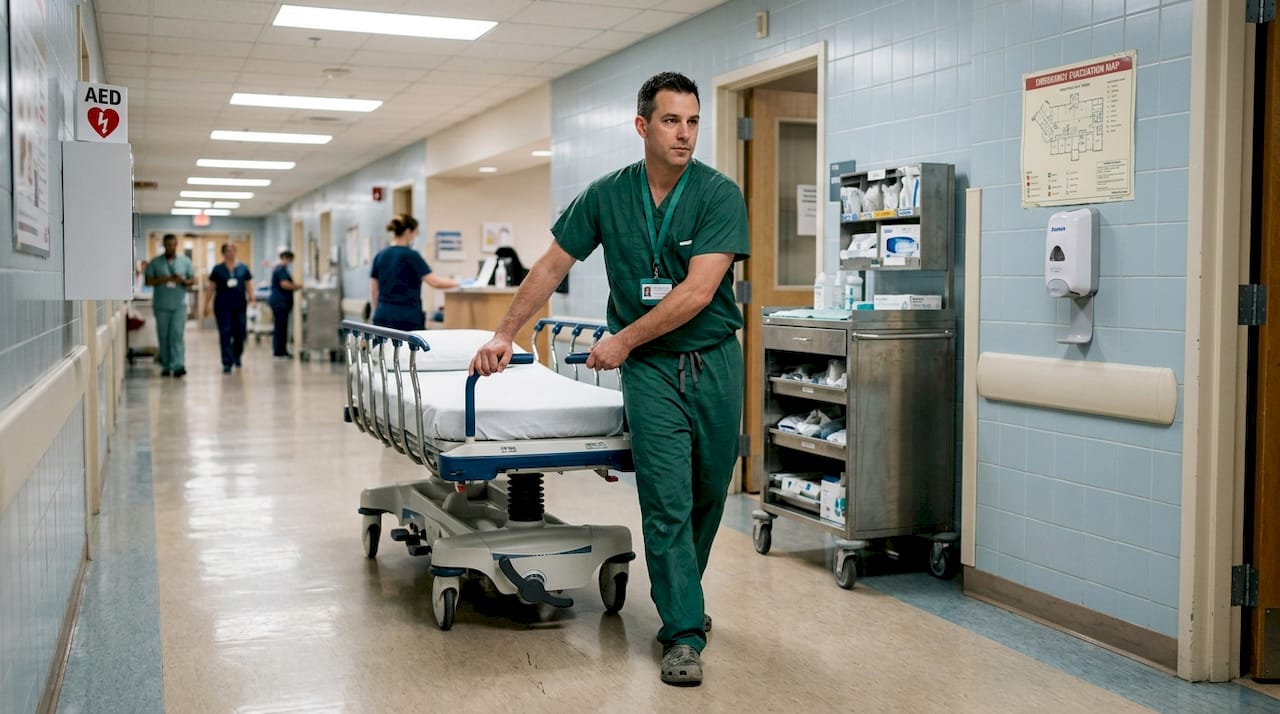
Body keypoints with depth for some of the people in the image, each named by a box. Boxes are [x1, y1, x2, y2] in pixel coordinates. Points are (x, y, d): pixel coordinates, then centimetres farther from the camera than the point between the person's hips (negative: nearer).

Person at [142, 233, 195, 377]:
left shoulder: (185, 261, 8)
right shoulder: (155, 262, 5)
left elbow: (193, 280, 8)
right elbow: (148, 280, 1)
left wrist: (183, 281, -14)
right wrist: (164, 279, -15)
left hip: (179, 305, -1)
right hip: (161, 305, 1)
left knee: (177, 335, -10)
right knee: (163, 337, 5)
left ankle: (178, 365, -15)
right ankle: (166, 366, 14)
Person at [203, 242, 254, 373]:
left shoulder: (243, 268, 8)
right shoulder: (218, 269, 5)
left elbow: (249, 285, 7)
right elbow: (211, 288, 7)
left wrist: (251, 296, -10)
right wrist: (206, 304, 4)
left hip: (239, 305, 1)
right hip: (223, 305, -1)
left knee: (240, 333, 5)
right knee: (225, 334, -5)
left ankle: (237, 355, 33)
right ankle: (227, 363, -3)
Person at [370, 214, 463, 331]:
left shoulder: (380, 256, 8)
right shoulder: (410, 256, -10)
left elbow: (374, 290, 13)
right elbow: (435, 282, -15)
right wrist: (458, 283, -1)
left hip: (383, 318, 6)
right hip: (407, 319, -6)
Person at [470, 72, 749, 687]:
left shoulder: (719, 194, -10)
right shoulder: (607, 195, -1)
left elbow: (697, 292, -17)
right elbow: (552, 267, 7)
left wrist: (623, 340, -13)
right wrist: (504, 334, 4)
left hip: (715, 360, 0)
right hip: (650, 368, 0)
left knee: (709, 493, 13)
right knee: (667, 500, -6)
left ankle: (682, 596, 36)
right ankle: (683, 633, 2)